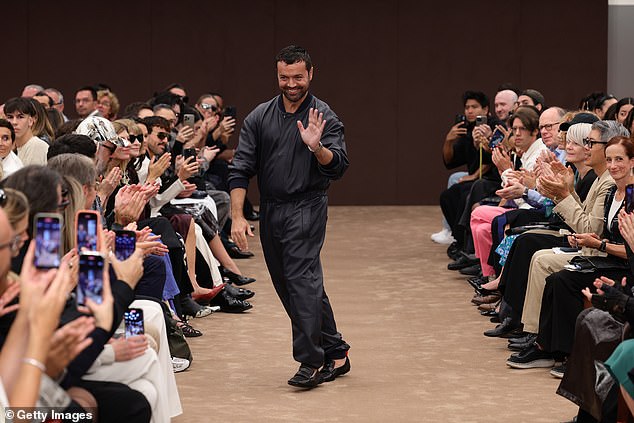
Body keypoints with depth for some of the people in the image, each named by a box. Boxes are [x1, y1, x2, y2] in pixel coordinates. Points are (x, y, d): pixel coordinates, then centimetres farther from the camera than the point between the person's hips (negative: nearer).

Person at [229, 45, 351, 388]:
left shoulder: (324, 117, -1)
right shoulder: (260, 117, 8)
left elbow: (339, 167, -11)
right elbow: (240, 169, 3)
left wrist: (316, 147, -31)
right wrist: (237, 216, -6)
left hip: (307, 208, -5)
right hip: (270, 211, 5)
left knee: (301, 277, -19)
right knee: (287, 286, 9)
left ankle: (310, 362, -18)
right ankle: (335, 353, 20)